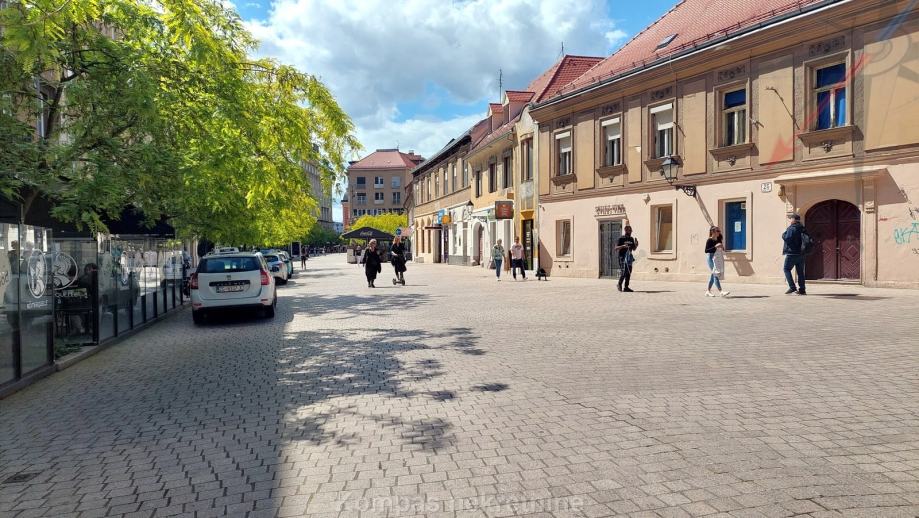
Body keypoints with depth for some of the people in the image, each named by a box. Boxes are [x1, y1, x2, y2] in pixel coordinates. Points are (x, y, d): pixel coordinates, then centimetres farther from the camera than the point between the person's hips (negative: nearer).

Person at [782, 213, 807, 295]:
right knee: (800, 271, 9)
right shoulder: (803, 229, 14)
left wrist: (783, 235, -3)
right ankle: (802, 289, 9)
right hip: (801, 253, 8)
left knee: (786, 269, 0)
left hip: (792, 253, -8)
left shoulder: (791, 228, -12)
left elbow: (787, 238, -20)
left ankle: (792, 287, -10)